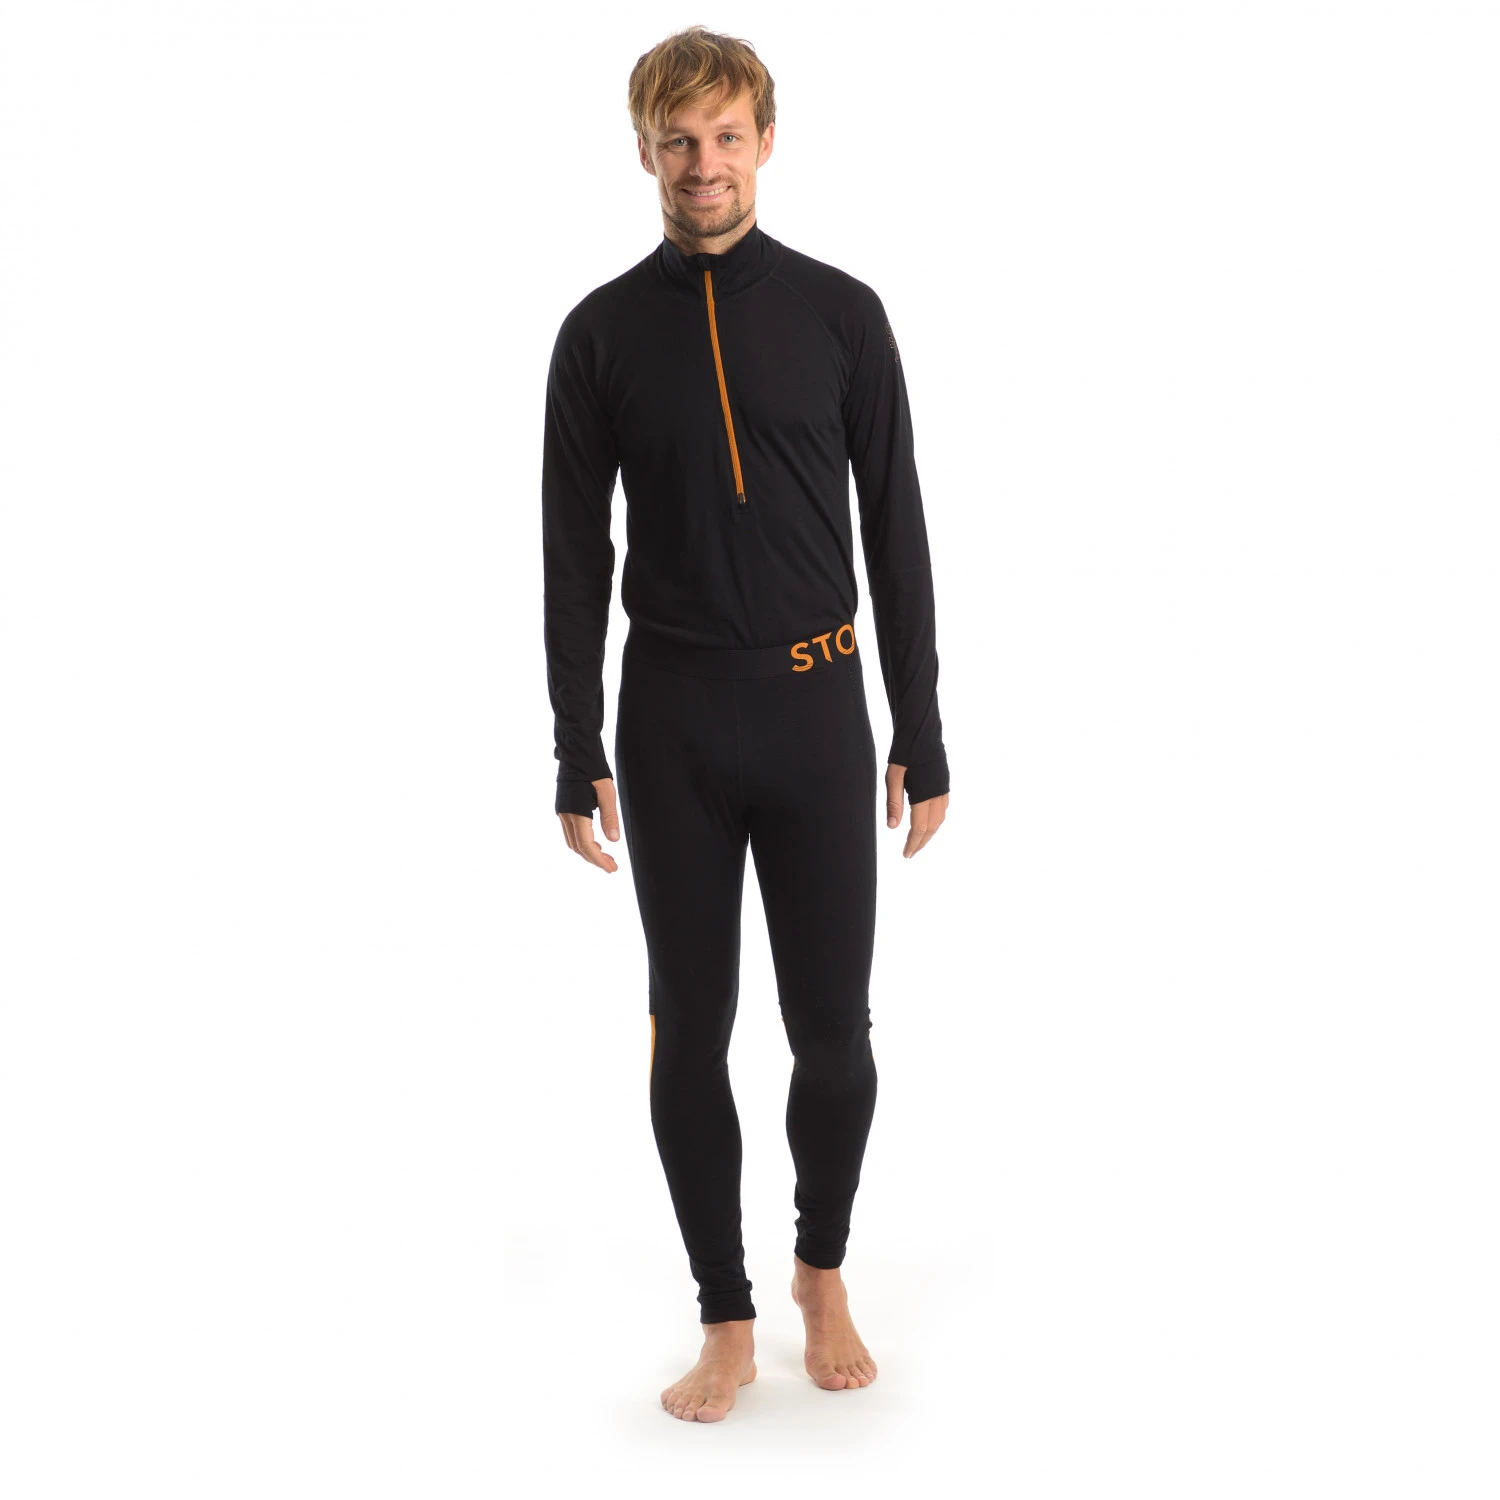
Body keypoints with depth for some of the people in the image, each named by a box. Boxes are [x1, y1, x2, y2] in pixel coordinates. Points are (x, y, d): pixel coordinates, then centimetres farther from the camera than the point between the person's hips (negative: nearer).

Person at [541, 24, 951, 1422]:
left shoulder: (840, 313, 2)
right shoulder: (602, 332, 3)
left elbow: (896, 534, 3)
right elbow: (574, 559, 4)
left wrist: (922, 740, 1)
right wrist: (578, 758, 0)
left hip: (816, 714, 0)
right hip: (672, 725, 0)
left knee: (833, 1029, 4)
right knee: (691, 1032, 6)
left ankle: (822, 1272, 30)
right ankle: (726, 1321, 21)